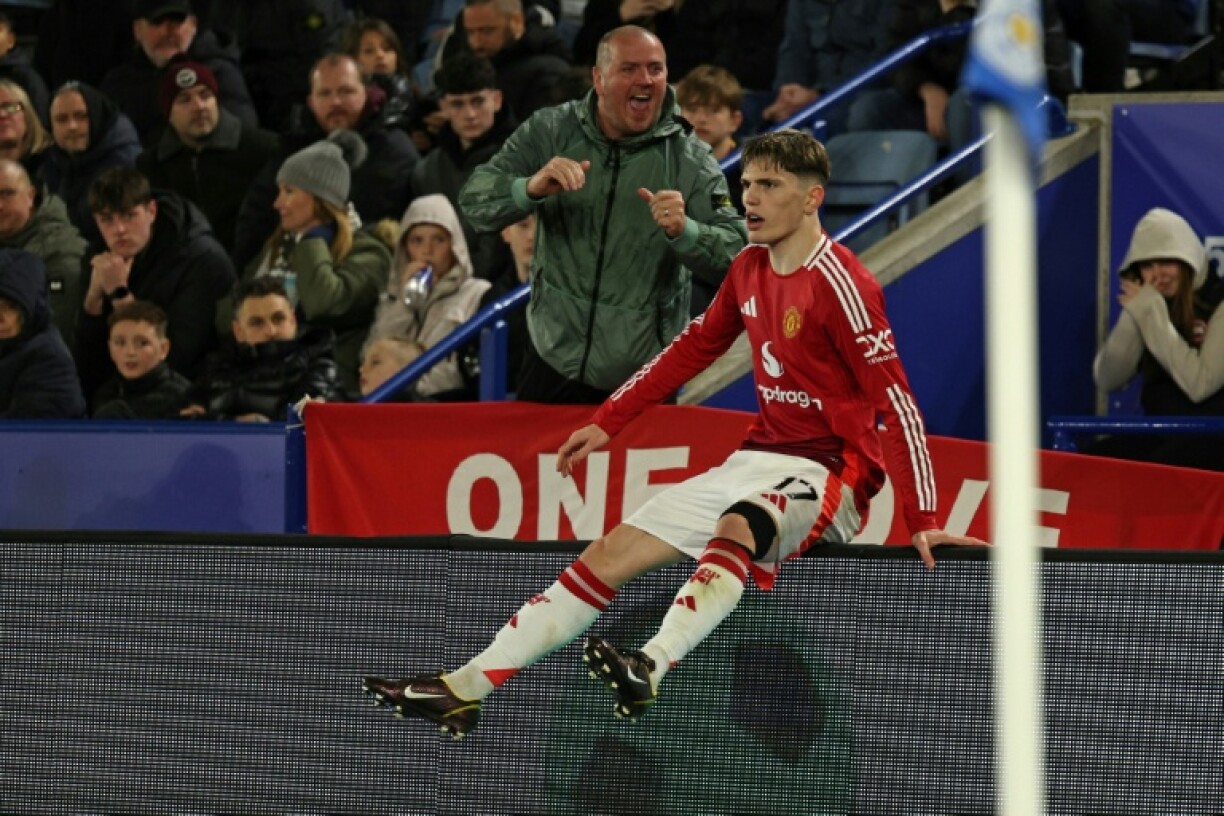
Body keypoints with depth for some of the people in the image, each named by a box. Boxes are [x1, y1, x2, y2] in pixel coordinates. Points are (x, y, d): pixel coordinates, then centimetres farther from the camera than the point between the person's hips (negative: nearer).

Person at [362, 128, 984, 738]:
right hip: (756, 461, 8)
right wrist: (606, 422, 23)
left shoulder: (840, 284, -16)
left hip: (828, 473, -8)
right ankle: (466, 687, -5)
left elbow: (895, 400, -19)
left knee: (737, 526, -40)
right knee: (613, 552, -2)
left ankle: (652, 668, -61)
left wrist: (920, 521, -24)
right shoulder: (749, 269, 10)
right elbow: (692, 347, 25)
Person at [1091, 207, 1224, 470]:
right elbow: (1106, 379, 3)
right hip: (1160, 436, 6)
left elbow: (1199, 384, -20)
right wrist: (1133, 317, -9)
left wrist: (1153, 316, -17)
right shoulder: (1147, 305, 11)